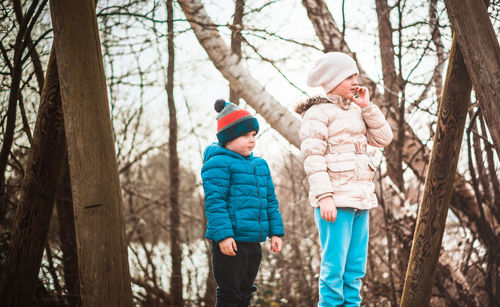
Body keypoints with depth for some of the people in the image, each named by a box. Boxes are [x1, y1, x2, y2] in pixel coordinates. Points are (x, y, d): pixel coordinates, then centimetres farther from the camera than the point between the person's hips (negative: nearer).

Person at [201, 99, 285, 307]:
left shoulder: (260, 165, 16)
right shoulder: (218, 164, -9)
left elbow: (270, 201, 20)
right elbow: (214, 201, -15)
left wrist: (275, 232, 13)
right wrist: (223, 235, -22)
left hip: (253, 241, 8)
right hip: (229, 241, -8)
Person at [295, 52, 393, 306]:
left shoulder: (356, 111, 19)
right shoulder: (318, 113, -4)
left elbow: (384, 138, 11)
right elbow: (313, 159, -11)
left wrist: (367, 106, 5)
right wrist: (324, 197, -19)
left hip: (361, 198, 8)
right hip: (335, 199, -7)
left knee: (356, 269, 8)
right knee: (334, 267, -7)